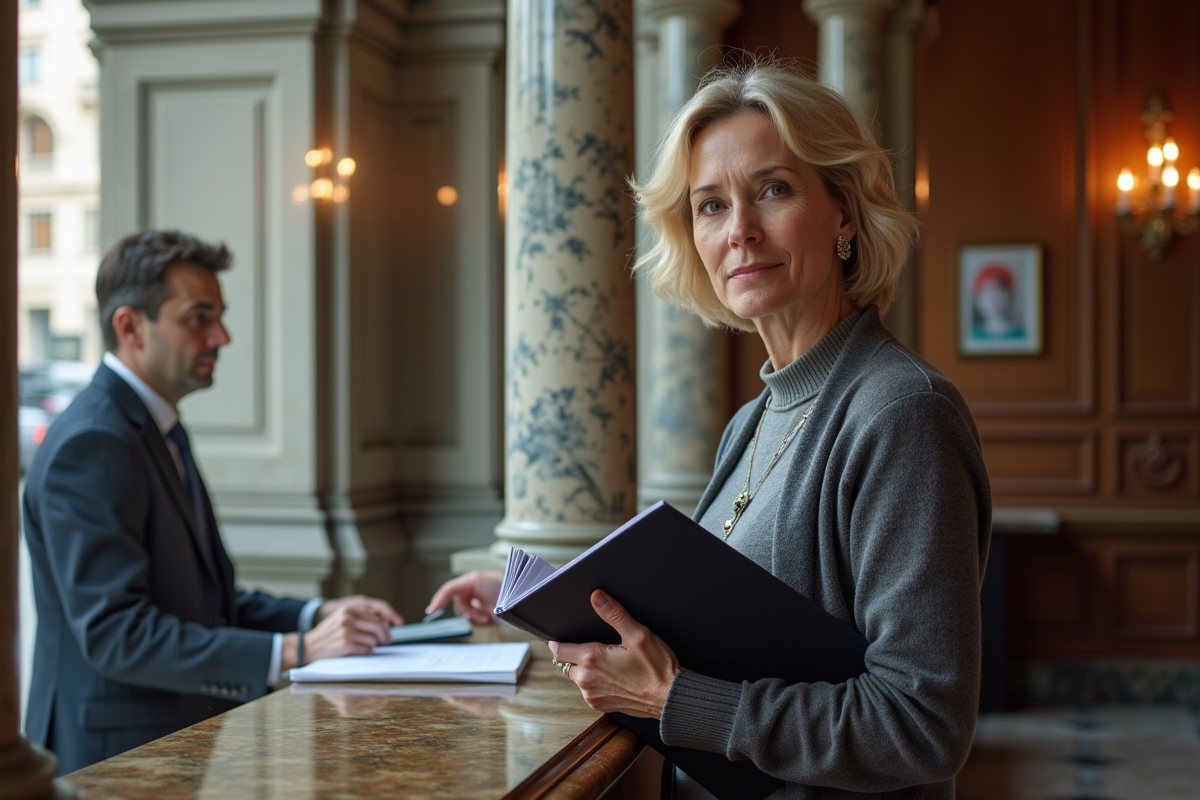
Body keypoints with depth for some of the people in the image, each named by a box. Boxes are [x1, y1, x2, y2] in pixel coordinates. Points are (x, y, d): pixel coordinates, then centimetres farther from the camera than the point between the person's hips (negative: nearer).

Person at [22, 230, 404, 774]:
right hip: (117, 754, -9)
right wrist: (294, 652, -23)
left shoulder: (154, 430, 15)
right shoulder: (90, 445, -15)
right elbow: (115, 634, -21)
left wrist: (316, 616, 5)